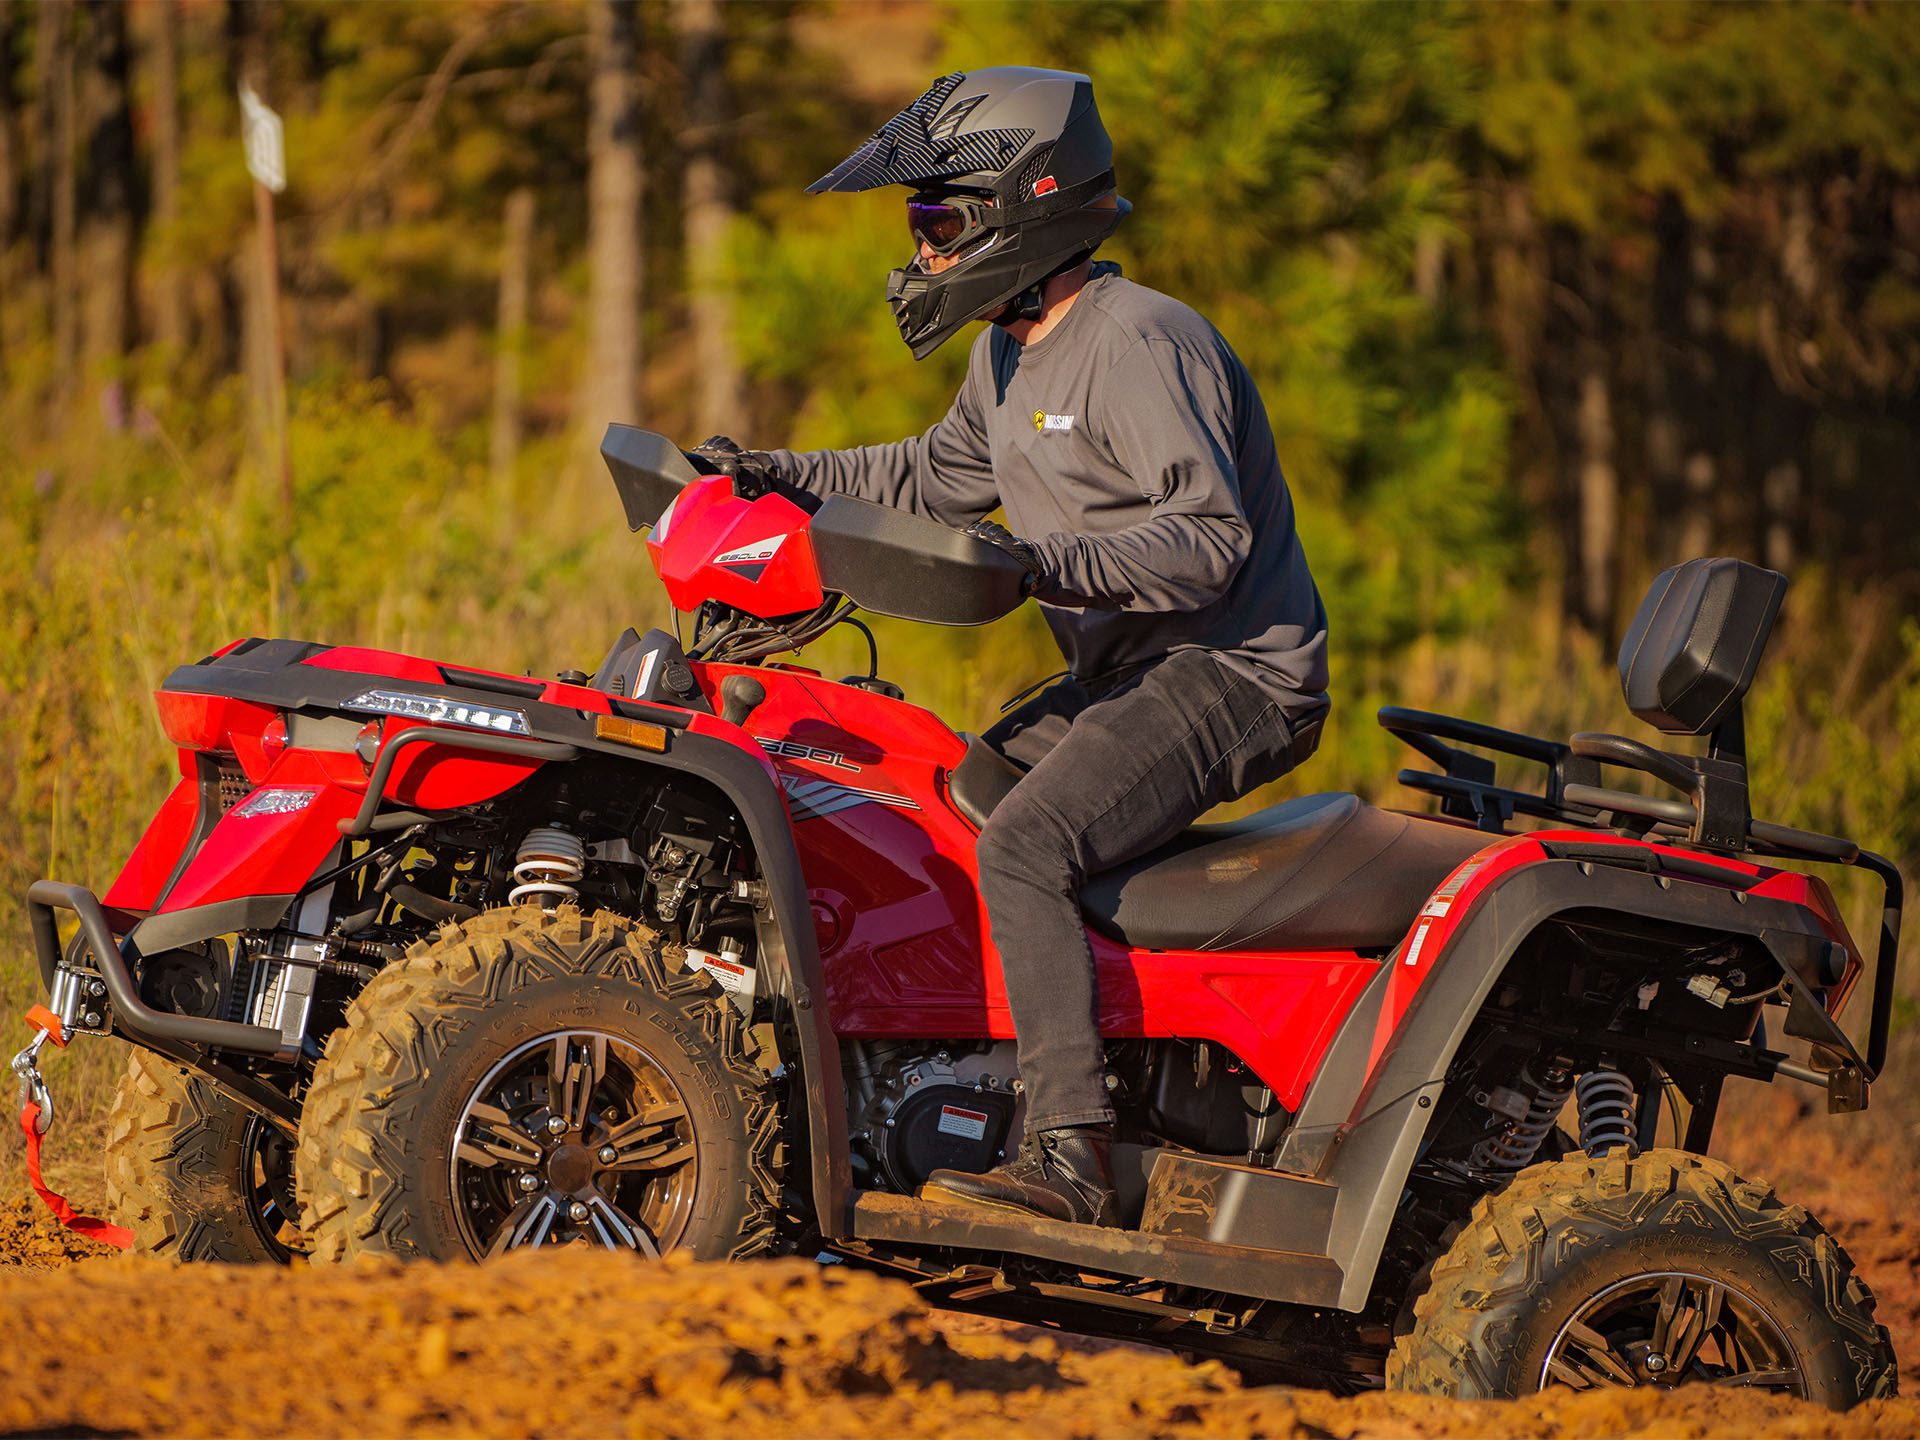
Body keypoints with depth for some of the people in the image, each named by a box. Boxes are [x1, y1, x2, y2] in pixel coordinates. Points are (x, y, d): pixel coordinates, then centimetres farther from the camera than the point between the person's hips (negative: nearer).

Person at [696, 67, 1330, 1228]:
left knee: (1025, 844, -26)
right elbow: (941, 478, 31)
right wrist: (780, 476, 22)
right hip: (1127, 673, 11)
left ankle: (1074, 1157, -31)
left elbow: (1211, 537, -25)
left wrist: (1045, 562, -35)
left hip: (1232, 675, -11)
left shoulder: (1140, 345, -18)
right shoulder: (1014, 352, 15)